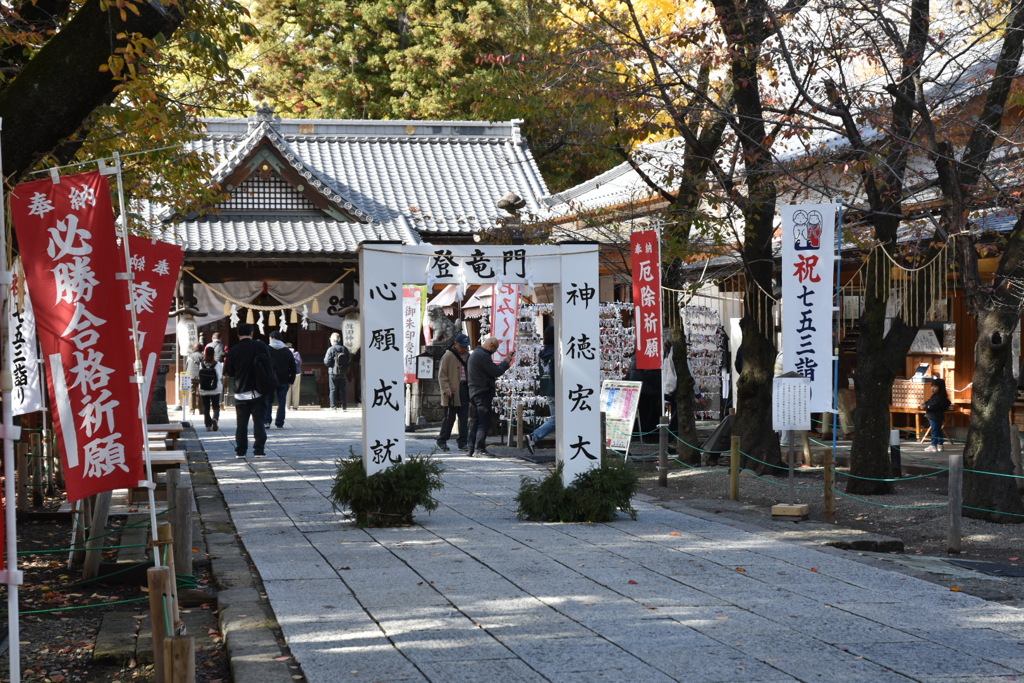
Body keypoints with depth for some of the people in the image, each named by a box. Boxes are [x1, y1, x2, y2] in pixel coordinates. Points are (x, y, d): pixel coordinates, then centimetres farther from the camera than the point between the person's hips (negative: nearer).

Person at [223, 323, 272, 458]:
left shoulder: (233, 351, -4)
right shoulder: (261, 346, -4)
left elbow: (229, 372, 3)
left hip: (241, 393, 0)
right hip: (258, 391, 0)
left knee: (241, 423, 8)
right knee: (259, 421, 4)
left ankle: (240, 451, 8)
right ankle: (259, 450, -1)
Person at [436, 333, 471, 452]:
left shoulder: (468, 356, 14)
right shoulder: (448, 356, -3)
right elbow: (442, 375, -5)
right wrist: (446, 389, -15)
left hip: (465, 390, 5)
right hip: (452, 392, -5)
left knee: (464, 418, 5)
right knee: (450, 418, -2)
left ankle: (463, 442, 11)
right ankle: (441, 441, 10)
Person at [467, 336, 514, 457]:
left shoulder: (474, 354, 19)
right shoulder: (482, 356, -16)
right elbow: (497, 372, -17)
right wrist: (506, 362, -3)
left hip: (475, 392, 10)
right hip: (483, 392, -10)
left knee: (477, 422, 12)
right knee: (484, 422, -9)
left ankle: (472, 449, 13)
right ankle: (479, 449, -11)